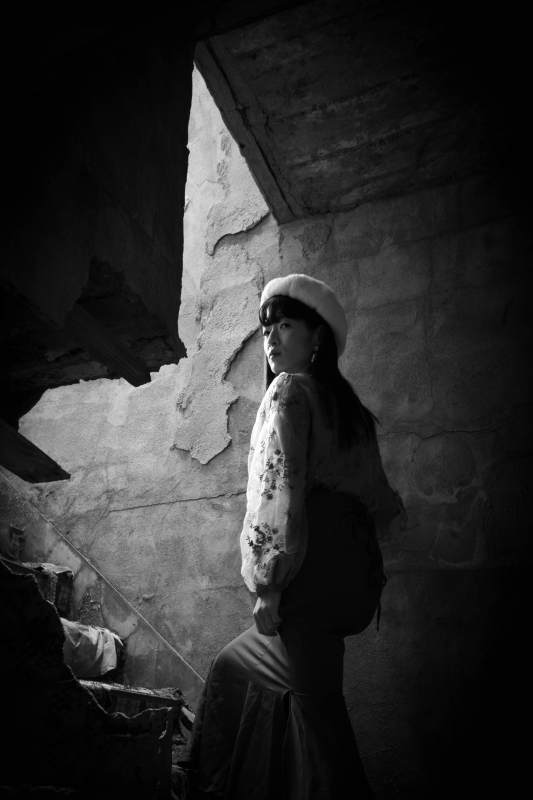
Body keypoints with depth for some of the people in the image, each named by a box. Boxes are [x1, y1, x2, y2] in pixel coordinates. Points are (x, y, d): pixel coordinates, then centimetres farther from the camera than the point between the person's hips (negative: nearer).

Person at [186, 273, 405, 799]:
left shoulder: (289, 390, -4)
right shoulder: (347, 406, 18)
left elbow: (280, 485, -15)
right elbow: (379, 500, 19)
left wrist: (268, 583, -14)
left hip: (311, 575, -9)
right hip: (358, 578, 9)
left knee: (315, 703, -1)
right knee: (235, 665, 22)